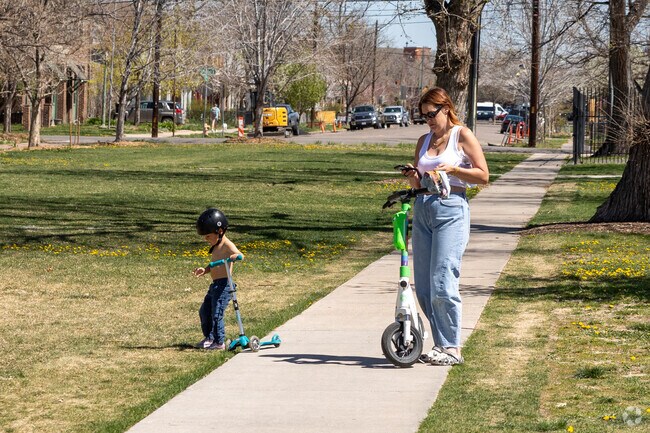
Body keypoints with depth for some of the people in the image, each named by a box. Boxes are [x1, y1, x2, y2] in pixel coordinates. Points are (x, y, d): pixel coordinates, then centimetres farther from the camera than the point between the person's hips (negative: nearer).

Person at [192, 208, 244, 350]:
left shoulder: (226, 245, -12)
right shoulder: (216, 246, 16)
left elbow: (239, 254, -29)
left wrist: (235, 256, -51)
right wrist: (204, 270, 7)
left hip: (223, 284, -10)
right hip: (215, 285, 10)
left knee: (216, 314, -10)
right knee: (204, 311, 18)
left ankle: (219, 342, -1)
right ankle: (209, 338, 32)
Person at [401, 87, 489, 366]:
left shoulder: (462, 136, 0)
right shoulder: (424, 141, 17)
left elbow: (483, 175, -3)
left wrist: (451, 169, -14)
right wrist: (413, 177, -1)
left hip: (451, 210, -7)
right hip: (423, 210, 7)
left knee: (442, 283, -12)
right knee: (423, 287, 4)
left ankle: (452, 348, -5)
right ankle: (441, 343, 13)